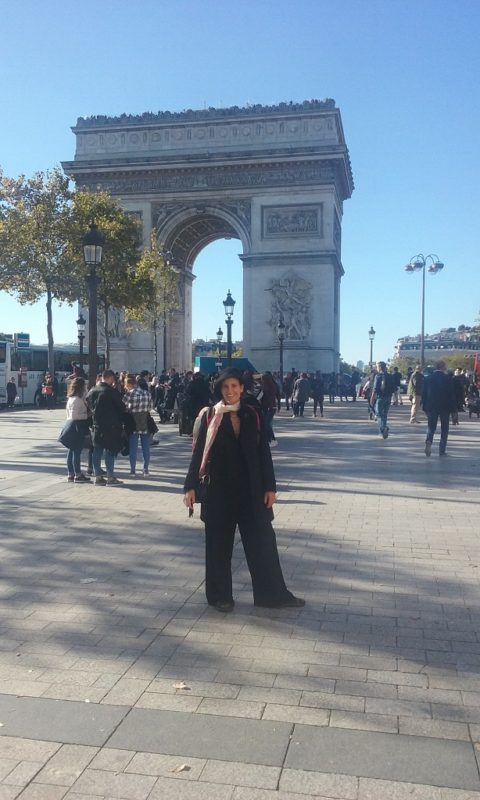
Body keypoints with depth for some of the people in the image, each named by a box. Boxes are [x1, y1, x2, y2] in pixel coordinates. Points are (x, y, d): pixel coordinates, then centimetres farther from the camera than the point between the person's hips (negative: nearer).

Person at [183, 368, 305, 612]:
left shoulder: (253, 415, 3)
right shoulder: (208, 416, -3)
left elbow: (263, 453, 4)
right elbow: (198, 453, -2)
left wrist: (270, 486, 0)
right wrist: (191, 486, -7)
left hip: (250, 489, 2)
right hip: (219, 489, -2)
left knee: (262, 541, 5)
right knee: (219, 543, 7)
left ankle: (272, 594, 16)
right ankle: (220, 595, 21)